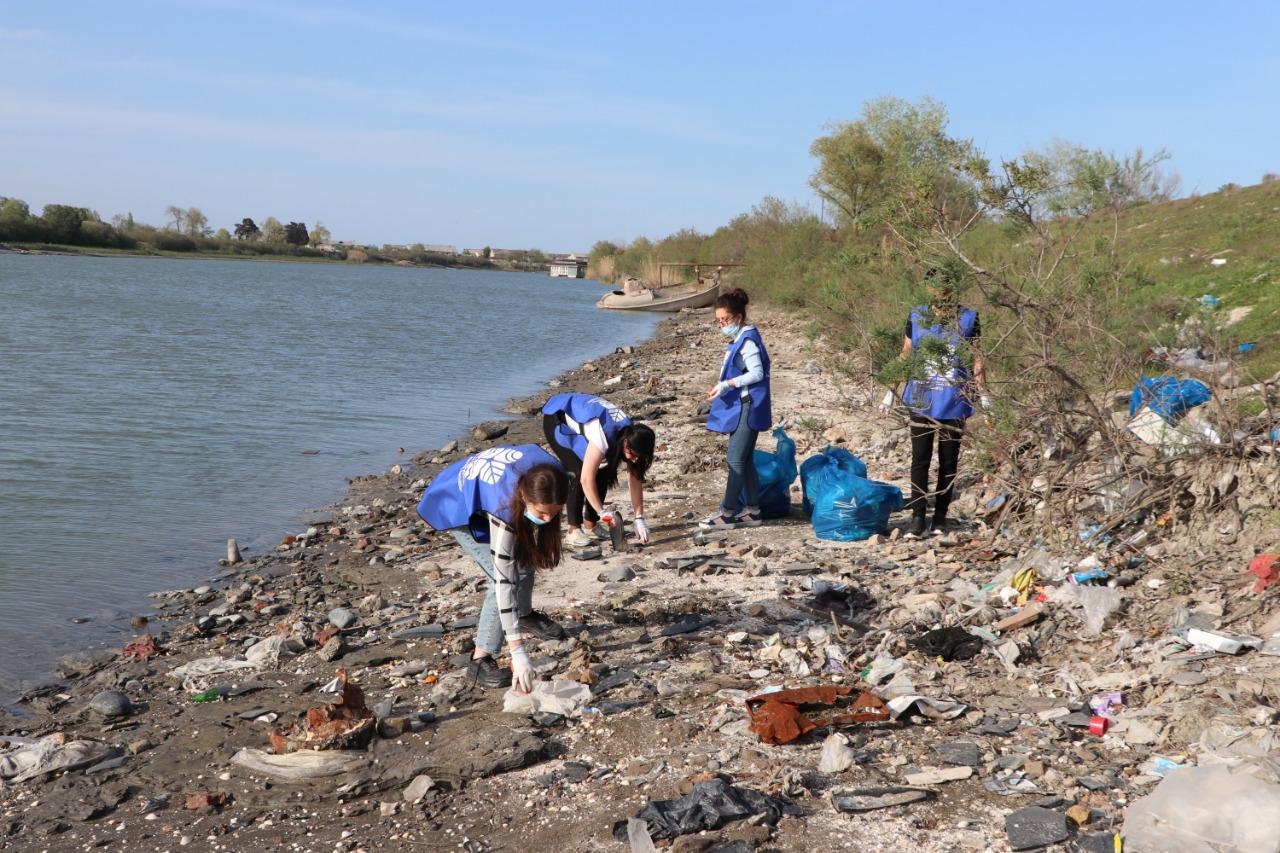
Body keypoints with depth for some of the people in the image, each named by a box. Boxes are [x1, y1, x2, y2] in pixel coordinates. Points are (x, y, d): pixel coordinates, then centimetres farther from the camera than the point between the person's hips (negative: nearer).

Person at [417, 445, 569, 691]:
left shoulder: (550, 475, -30)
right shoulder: (505, 507, -44)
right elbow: (503, 581, -41)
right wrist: (518, 652, -41)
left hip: (483, 487, 7)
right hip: (458, 506, -7)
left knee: (525, 557, 12)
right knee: (509, 575, -19)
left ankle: (525, 615, 41)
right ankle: (481, 660, -11)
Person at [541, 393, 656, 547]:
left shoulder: (630, 436, -17)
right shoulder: (604, 438, -40)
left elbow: (635, 482, -13)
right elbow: (586, 479, -39)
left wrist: (639, 519, -16)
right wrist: (602, 511, -32)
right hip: (556, 420, -7)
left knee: (602, 473, -4)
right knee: (578, 473, -21)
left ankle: (589, 525, 9)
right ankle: (574, 530, -12)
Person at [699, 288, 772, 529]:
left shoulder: (747, 340, -16)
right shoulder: (737, 340, 14)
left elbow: (757, 373, -22)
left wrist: (726, 384, -25)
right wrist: (721, 389, 12)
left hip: (747, 408, -10)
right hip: (739, 407, 10)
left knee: (736, 460, -7)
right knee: (745, 460, 12)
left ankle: (727, 514, -3)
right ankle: (752, 511, 17)